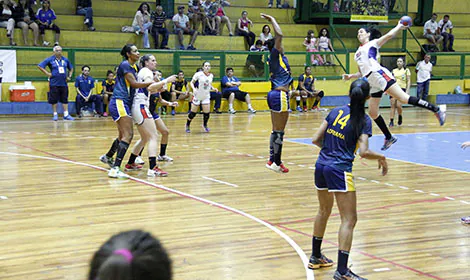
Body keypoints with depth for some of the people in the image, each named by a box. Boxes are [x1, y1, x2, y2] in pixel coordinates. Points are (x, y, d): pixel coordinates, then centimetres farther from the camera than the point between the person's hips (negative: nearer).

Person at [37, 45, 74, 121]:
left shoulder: (65, 60, 10)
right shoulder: (50, 60, -3)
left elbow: (71, 68, 26)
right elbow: (40, 66, -6)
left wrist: (69, 76, 12)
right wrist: (47, 73, -9)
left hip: (64, 83, 4)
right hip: (54, 83, -3)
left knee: (65, 99, 3)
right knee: (54, 100, 1)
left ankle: (66, 115, 7)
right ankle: (55, 115, 11)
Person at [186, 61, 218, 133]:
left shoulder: (211, 75, 2)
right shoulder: (198, 74, -13)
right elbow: (191, 82, -7)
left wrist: (213, 88, -3)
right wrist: (194, 88, -25)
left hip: (206, 96, 4)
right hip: (197, 96, -4)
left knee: (207, 112, -2)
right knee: (193, 112, 2)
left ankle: (205, 125, 26)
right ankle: (187, 125, 26)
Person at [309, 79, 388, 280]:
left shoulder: (336, 111, 7)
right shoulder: (363, 120, -8)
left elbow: (316, 139, 6)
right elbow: (364, 152, -17)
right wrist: (381, 158, 1)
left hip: (321, 165, 7)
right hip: (340, 170, -7)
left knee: (324, 211, 25)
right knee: (349, 220, -1)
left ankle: (315, 257, 38)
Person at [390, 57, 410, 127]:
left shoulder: (406, 70, 4)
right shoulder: (394, 71, 14)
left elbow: (408, 81, 1)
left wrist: (407, 90, -9)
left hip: (402, 89, -3)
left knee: (398, 105, -15)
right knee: (392, 105, -5)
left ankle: (400, 117, 13)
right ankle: (391, 121, -3)